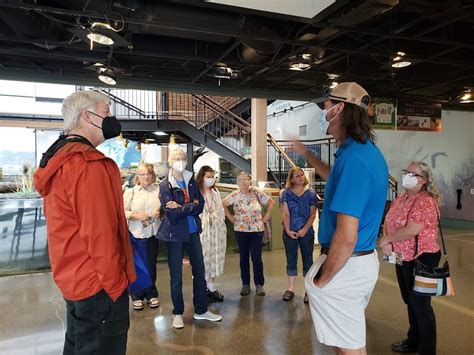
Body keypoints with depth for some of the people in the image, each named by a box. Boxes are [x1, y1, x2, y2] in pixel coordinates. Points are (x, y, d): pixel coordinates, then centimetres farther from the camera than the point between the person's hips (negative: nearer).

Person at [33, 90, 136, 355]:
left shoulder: (58, 159, 10)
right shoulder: (88, 163, -22)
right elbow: (99, 234, -25)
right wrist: (115, 284, -15)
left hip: (73, 279, 10)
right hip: (98, 284, -10)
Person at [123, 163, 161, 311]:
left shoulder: (158, 190, 5)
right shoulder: (131, 192, 3)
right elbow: (122, 211, -4)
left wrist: (160, 213, -11)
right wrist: (137, 215, -16)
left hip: (153, 234, 1)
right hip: (135, 234, -1)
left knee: (151, 265, 10)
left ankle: (151, 294, 28)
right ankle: (137, 296, 24)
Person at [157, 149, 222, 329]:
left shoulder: (191, 181, 5)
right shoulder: (165, 185, -8)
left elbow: (200, 206, -5)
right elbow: (172, 213, -17)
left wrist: (181, 208, -15)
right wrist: (191, 206, -11)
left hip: (193, 231, 5)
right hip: (175, 233, -4)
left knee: (199, 271, 10)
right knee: (176, 276, 6)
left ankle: (201, 310, 26)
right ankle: (177, 313, 24)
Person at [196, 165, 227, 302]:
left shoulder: (216, 192, 11)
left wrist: (222, 224, 12)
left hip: (217, 229, 6)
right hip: (203, 230, -6)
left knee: (215, 256, 9)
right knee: (204, 257, -2)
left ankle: (211, 287, 19)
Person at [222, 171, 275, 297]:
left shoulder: (257, 193, -2)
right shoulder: (235, 195, -2)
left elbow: (271, 202, 6)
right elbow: (222, 204, 3)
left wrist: (267, 216, 1)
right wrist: (231, 217, 1)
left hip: (257, 230, -1)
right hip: (241, 230, 1)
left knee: (257, 258, 0)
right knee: (244, 258, 9)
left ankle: (259, 284, 13)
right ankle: (245, 284, 20)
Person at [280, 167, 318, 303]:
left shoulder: (311, 193, 0)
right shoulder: (285, 193, 0)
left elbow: (313, 214, -3)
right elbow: (285, 213, -3)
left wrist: (304, 230, -12)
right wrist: (288, 230, -11)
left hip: (307, 232, 0)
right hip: (290, 233, 0)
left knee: (307, 261, 6)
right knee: (291, 261, 9)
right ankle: (290, 288, 20)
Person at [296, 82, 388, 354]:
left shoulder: (353, 157, -26)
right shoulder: (368, 150, 6)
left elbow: (346, 238, -30)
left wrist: (322, 279, -16)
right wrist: (306, 154, 30)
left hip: (346, 266, -10)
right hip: (366, 259, 10)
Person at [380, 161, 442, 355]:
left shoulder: (425, 201, -19)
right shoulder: (401, 199, 8)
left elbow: (411, 231, -28)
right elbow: (387, 221, 8)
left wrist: (386, 239, -15)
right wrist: (386, 241, -11)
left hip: (421, 259, -8)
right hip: (402, 258, 9)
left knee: (420, 305, 4)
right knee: (410, 301, 21)